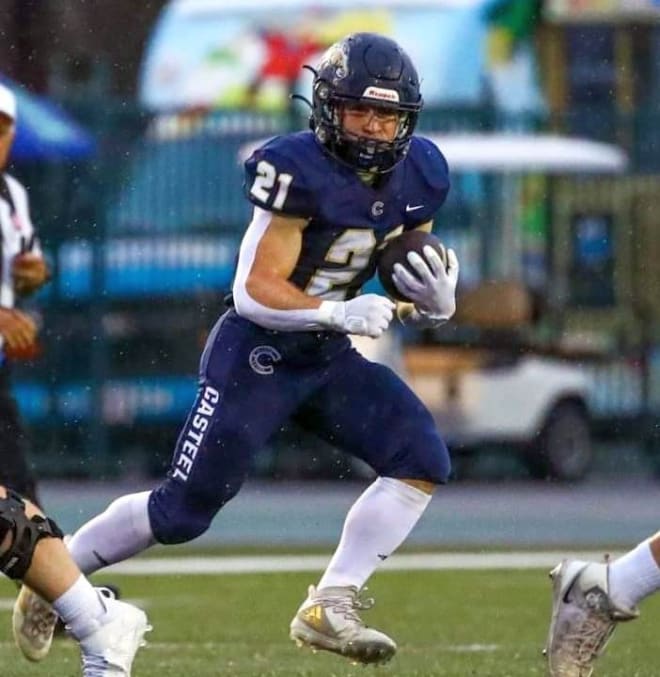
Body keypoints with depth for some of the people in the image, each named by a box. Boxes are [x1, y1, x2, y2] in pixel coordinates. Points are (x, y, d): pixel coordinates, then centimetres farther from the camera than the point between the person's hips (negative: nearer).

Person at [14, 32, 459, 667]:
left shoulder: (417, 177, -1)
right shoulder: (300, 171, -23)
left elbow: (407, 283, 10)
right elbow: (255, 292, -23)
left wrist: (435, 301, -14)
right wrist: (339, 313, -35)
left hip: (329, 357, 6)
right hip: (257, 353, -6)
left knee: (423, 460, -12)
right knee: (184, 508, -3)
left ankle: (329, 605, -7)